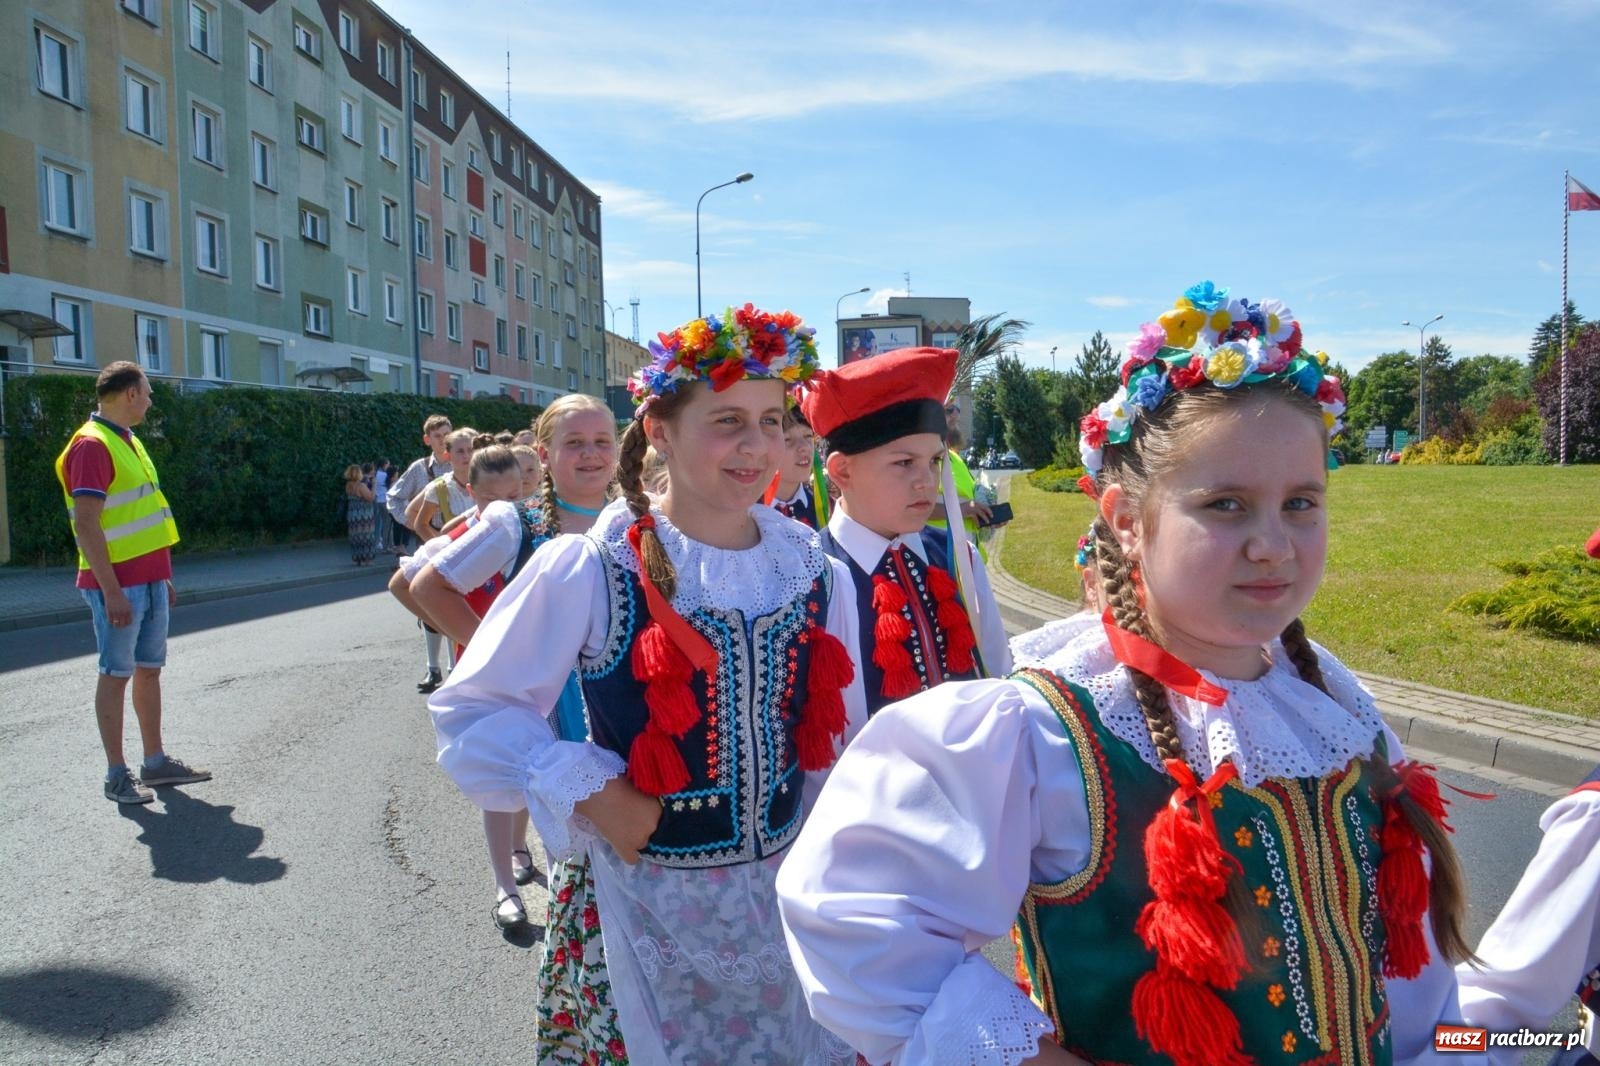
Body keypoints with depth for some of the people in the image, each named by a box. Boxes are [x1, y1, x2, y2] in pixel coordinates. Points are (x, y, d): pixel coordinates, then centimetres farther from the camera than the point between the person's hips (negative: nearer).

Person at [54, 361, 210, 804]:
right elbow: (85, 525, -20)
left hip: (149, 580, 9)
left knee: (150, 669, 13)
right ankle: (117, 775, 7)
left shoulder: (128, 440, 15)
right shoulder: (91, 445, -14)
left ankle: (155, 762, 21)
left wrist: (163, 575, 20)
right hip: (118, 585, -9)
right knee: (116, 674, -1)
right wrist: (111, 590, -23)